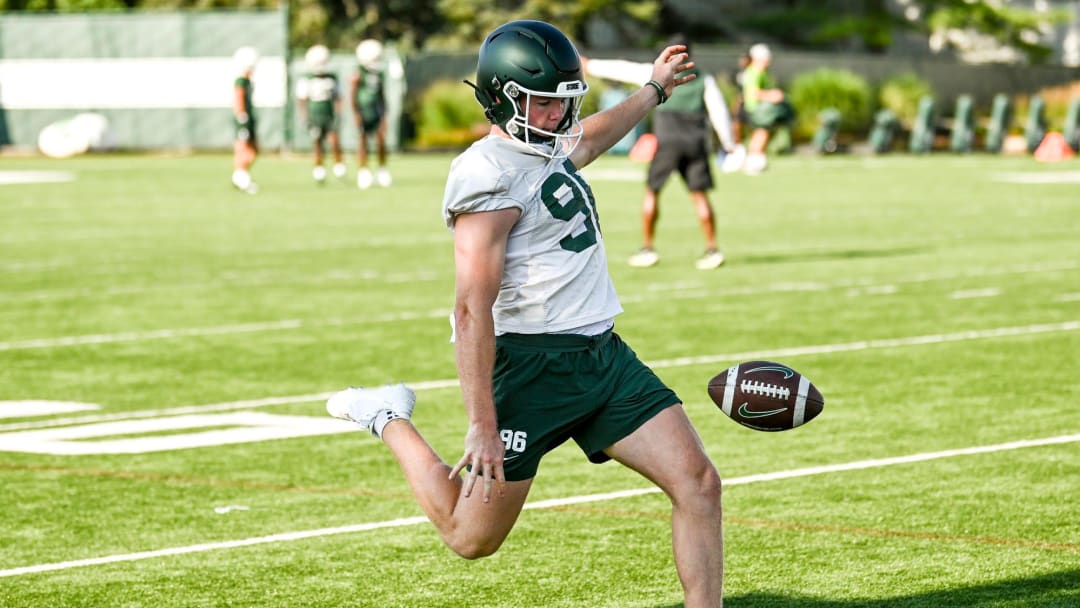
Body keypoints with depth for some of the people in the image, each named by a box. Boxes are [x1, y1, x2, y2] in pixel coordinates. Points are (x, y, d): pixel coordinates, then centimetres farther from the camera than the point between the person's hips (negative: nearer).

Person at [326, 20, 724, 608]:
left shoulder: (546, 151, 13)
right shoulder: (489, 174, -16)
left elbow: (586, 139, 42)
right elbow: (473, 309, -21)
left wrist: (653, 89, 53)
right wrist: (483, 425, -24)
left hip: (602, 356, 8)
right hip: (532, 367, -8)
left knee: (697, 484, -5)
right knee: (472, 537, 5)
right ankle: (389, 421, 26)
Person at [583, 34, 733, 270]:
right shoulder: (704, 80, 10)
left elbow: (622, 70, 8)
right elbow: (718, 110, 3)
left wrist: (589, 66, 18)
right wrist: (728, 142, 7)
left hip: (667, 141, -2)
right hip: (697, 142, 2)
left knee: (652, 191, 10)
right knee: (699, 195, 5)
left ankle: (647, 248, 10)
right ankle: (712, 249, -1)